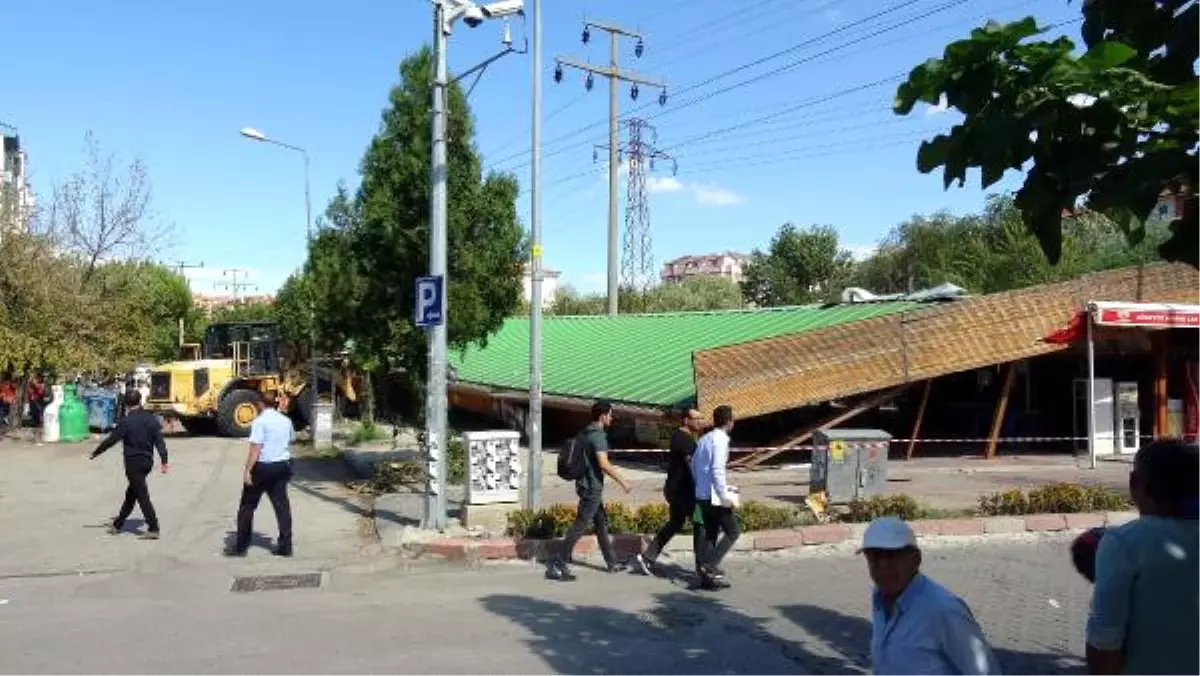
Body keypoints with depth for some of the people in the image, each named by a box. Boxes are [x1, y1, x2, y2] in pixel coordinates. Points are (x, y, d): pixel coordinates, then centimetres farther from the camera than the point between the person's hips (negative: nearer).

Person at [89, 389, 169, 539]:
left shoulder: (126, 421, -13)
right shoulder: (151, 418, 2)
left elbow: (111, 440, -8)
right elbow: (160, 440, -1)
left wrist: (95, 453, 7)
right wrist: (164, 461, 1)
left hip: (133, 462, -6)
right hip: (147, 461, 6)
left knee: (142, 496, -6)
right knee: (131, 493, 19)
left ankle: (153, 529, -9)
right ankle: (118, 524, 32)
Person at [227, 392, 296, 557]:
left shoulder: (260, 421, -12)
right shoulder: (286, 421, 8)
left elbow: (255, 448, -18)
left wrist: (248, 470, -19)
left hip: (263, 467, -6)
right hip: (282, 466, 6)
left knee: (247, 506, 6)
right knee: (281, 505, 7)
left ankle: (241, 546, 10)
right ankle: (285, 546, 6)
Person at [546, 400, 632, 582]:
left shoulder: (584, 433, 10)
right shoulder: (598, 435, -18)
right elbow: (604, 464, -26)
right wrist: (621, 481, -19)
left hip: (586, 484, 10)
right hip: (592, 487, -10)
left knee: (601, 522, 17)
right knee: (580, 526, -6)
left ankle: (612, 562, 26)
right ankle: (557, 566, -5)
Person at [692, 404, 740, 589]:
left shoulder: (705, 439, 12)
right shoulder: (721, 440, -14)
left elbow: (694, 465, 17)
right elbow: (717, 470, -22)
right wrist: (724, 497, -19)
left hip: (702, 495, 8)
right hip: (715, 496, -8)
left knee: (710, 534, 13)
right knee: (732, 532, 2)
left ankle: (706, 574, 12)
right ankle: (710, 566, -8)